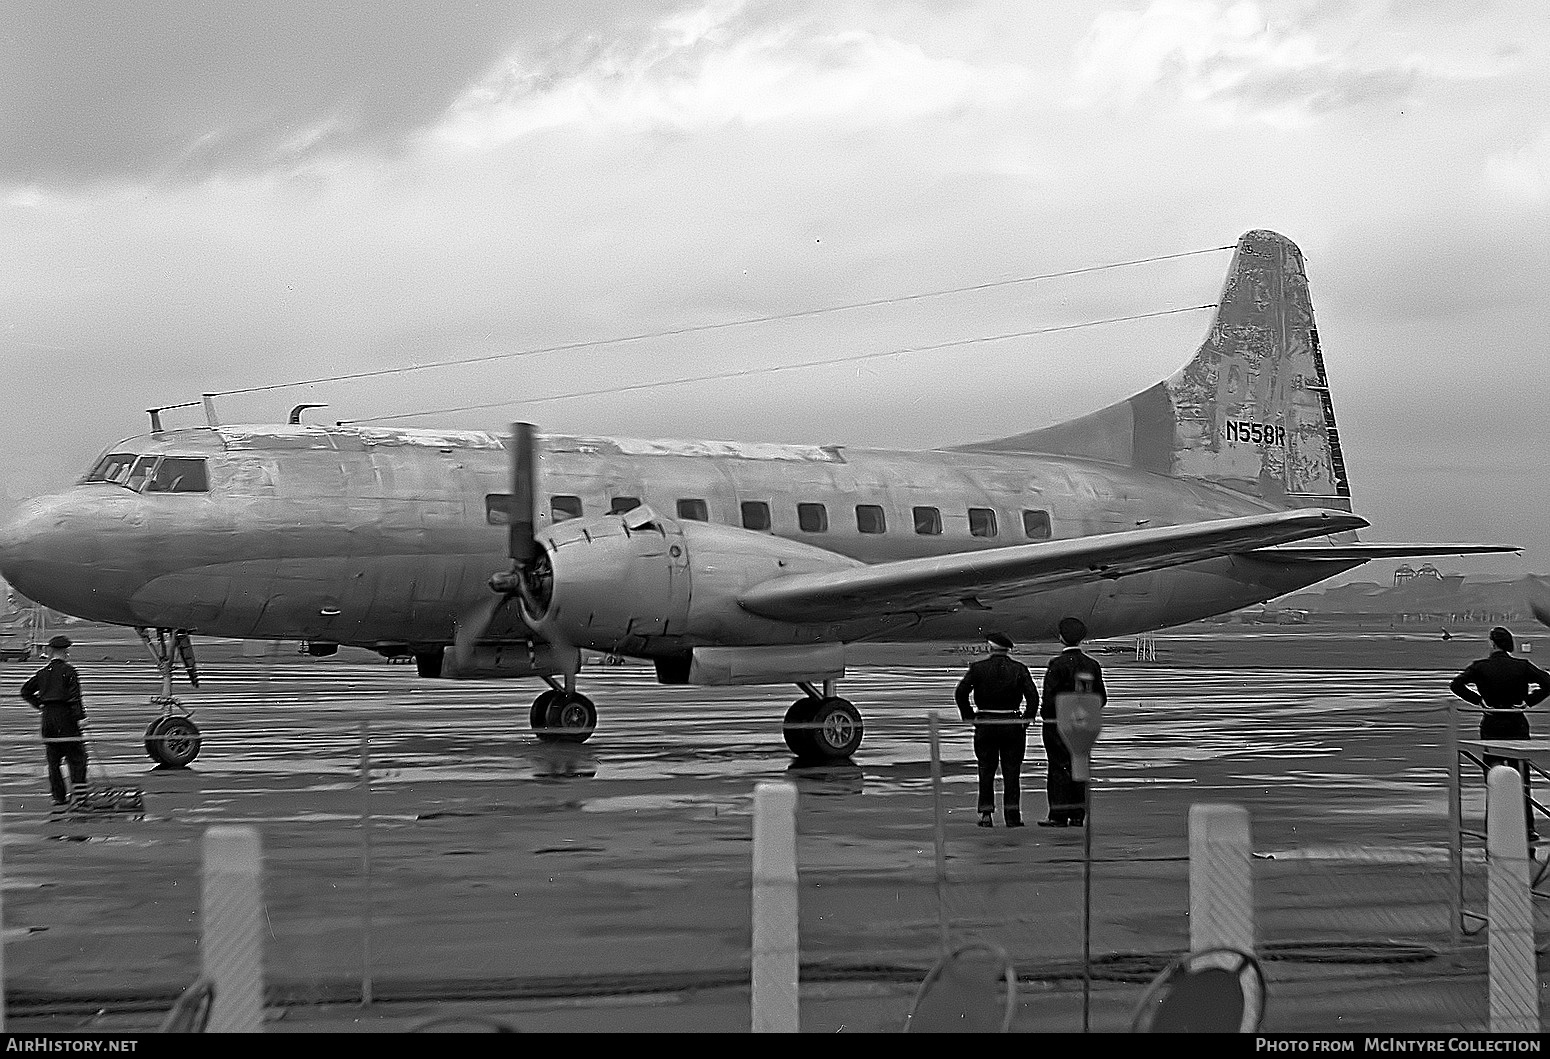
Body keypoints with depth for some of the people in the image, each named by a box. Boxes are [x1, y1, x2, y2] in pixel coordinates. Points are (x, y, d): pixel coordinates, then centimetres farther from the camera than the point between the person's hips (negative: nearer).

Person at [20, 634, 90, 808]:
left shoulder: (43, 672, 9)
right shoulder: (68, 670, -9)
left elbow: (26, 691, 17)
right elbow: (74, 696, -16)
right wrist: (80, 717, -16)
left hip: (48, 716, 6)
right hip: (66, 716, -6)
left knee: (53, 760, 10)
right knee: (77, 756, 1)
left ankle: (59, 795, 10)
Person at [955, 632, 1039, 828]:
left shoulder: (978, 668, -1)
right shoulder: (1019, 669, 0)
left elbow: (960, 692, -8)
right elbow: (1033, 696, -7)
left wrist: (968, 716, 1)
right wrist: (1027, 719, 1)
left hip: (985, 724, 0)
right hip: (1012, 724, 0)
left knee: (986, 771, 7)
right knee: (1011, 771, 6)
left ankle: (986, 814, 3)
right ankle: (1012, 815, 4)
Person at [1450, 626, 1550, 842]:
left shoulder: (1480, 667, -6)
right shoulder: (1522, 666, -2)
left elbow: (1456, 685, -14)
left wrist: (1479, 700, -6)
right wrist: (1527, 701, -3)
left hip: (1491, 725, -1)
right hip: (1517, 725, 1)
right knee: (1521, 777, 6)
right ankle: (1528, 828, 2)